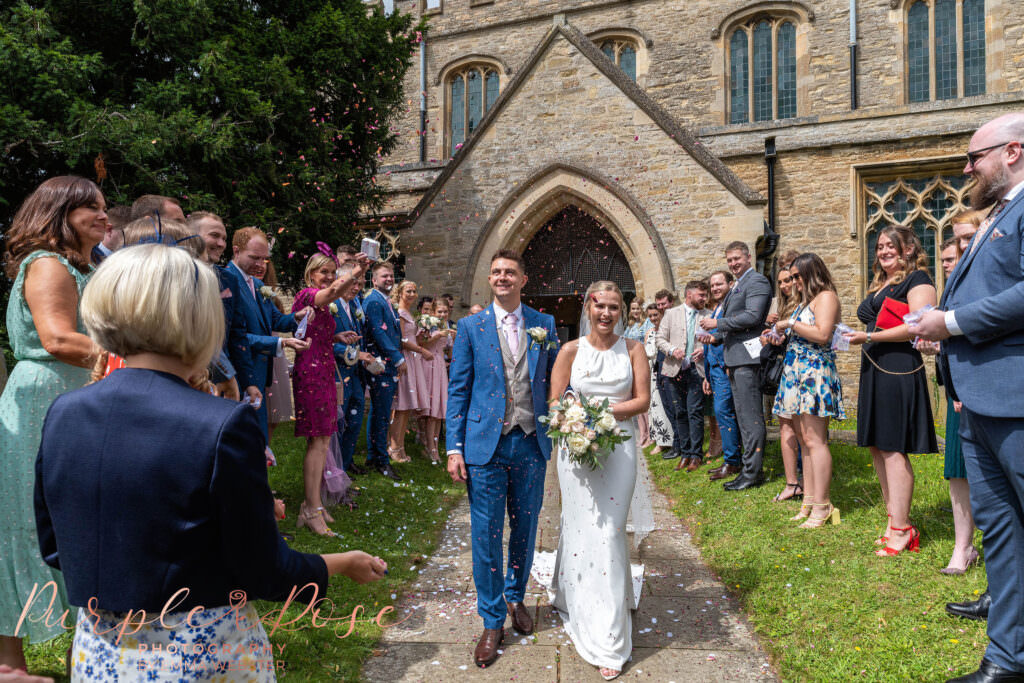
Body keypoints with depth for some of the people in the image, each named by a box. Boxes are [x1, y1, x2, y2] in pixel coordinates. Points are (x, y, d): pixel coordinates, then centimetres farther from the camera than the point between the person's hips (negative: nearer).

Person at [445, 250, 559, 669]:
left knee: (525, 530, 15)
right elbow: (458, 390, 1)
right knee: (486, 536, 4)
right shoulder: (470, 327, 1)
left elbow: (556, 382, 10)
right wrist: (455, 448, -5)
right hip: (486, 445, -1)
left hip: (532, 444, 2)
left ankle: (515, 598, 38)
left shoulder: (544, 324, 5)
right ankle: (492, 622, 20)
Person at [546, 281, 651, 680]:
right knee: (580, 529, 7)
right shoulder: (571, 351, 3)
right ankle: (579, 611, 29)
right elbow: (554, 403, 3)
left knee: (609, 533, 0)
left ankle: (608, 639, 10)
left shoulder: (633, 350, 4)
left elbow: (642, 400, 0)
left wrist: (604, 411, -14)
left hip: (618, 447, 0)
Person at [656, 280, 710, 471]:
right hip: (675, 370, 2)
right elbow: (660, 339, 7)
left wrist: (705, 350, -11)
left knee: (695, 412, -6)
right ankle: (685, 453, 16)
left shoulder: (709, 315, 7)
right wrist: (672, 350, -10)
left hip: (697, 369, -1)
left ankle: (696, 455, 3)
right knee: (679, 413, 6)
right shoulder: (671, 314, 9)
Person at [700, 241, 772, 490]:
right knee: (744, 416, 14)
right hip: (735, 358, 11)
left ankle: (752, 472, -4)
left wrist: (717, 323, -15)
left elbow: (752, 316, -20)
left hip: (747, 357, -11)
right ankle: (750, 467, 22)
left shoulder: (756, 281, -8)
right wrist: (716, 337, 13)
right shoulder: (737, 286, 23)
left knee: (750, 416, -8)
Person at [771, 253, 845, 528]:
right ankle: (809, 500, 12)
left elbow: (822, 334, -20)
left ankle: (822, 505, -7)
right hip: (796, 373, 10)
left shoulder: (826, 297, -6)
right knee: (804, 439, 8)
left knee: (814, 439, -10)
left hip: (815, 373, -10)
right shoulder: (806, 300, 22)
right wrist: (782, 333, 10)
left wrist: (790, 323, -11)